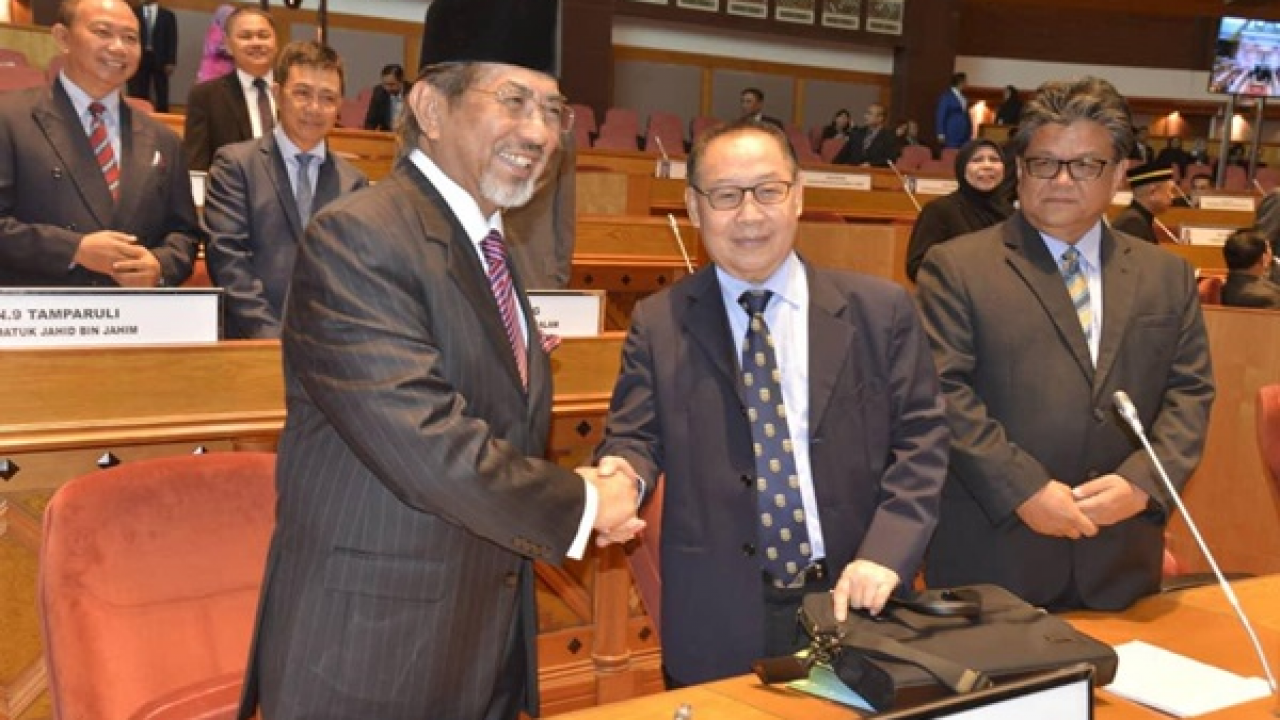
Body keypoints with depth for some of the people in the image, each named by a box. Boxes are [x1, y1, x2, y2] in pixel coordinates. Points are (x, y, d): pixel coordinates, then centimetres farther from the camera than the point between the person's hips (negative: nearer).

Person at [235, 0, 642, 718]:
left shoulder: (489, 247, 10)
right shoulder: (356, 237, -18)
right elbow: (430, 445, -27)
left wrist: (589, 490, -3)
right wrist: (580, 505, -13)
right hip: (368, 658, -8)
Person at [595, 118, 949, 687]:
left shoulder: (881, 309, 2)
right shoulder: (658, 323, 2)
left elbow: (920, 440, 0)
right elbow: (635, 438, 1)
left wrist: (884, 554, -13)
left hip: (857, 602, 1)